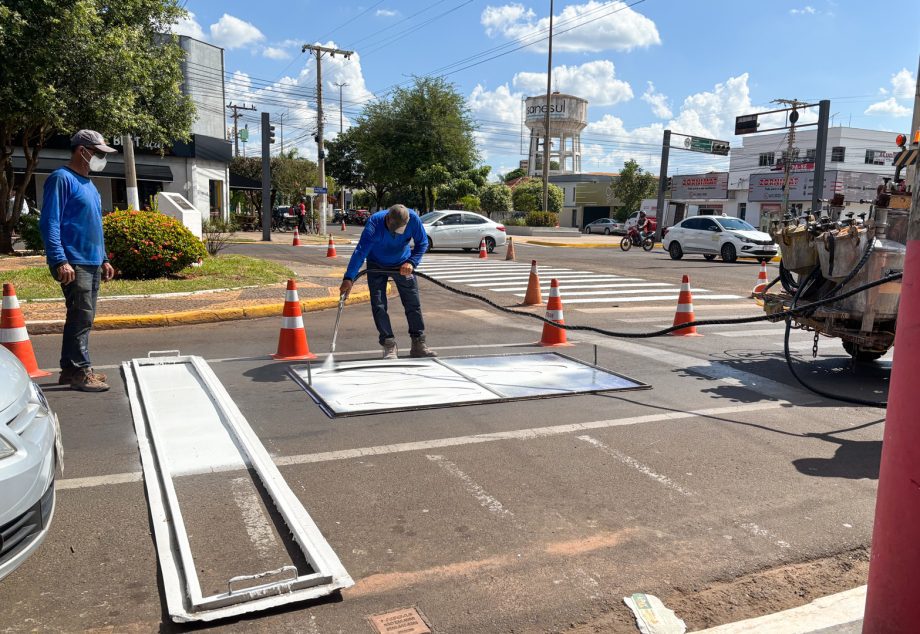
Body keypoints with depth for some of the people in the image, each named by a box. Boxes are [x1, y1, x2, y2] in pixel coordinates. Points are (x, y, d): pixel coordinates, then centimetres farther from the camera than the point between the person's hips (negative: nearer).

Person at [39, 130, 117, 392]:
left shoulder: (89, 185, 19)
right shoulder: (62, 179, -9)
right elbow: (49, 223, -16)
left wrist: (103, 259, 21)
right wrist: (60, 261, -23)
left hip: (92, 264, 9)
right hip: (74, 264, -9)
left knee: (83, 318, 11)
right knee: (82, 317, -8)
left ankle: (70, 369, 19)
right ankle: (80, 372, -1)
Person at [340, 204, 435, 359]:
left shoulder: (414, 219, -27)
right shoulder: (374, 223, -33)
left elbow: (422, 243, -13)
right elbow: (360, 251, -39)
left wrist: (411, 262, -29)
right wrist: (349, 279, -47)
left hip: (402, 265, 2)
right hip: (377, 266, -2)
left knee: (413, 304, 3)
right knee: (378, 306, -8)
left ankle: (419, 344, 13)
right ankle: (389, 346, -1)